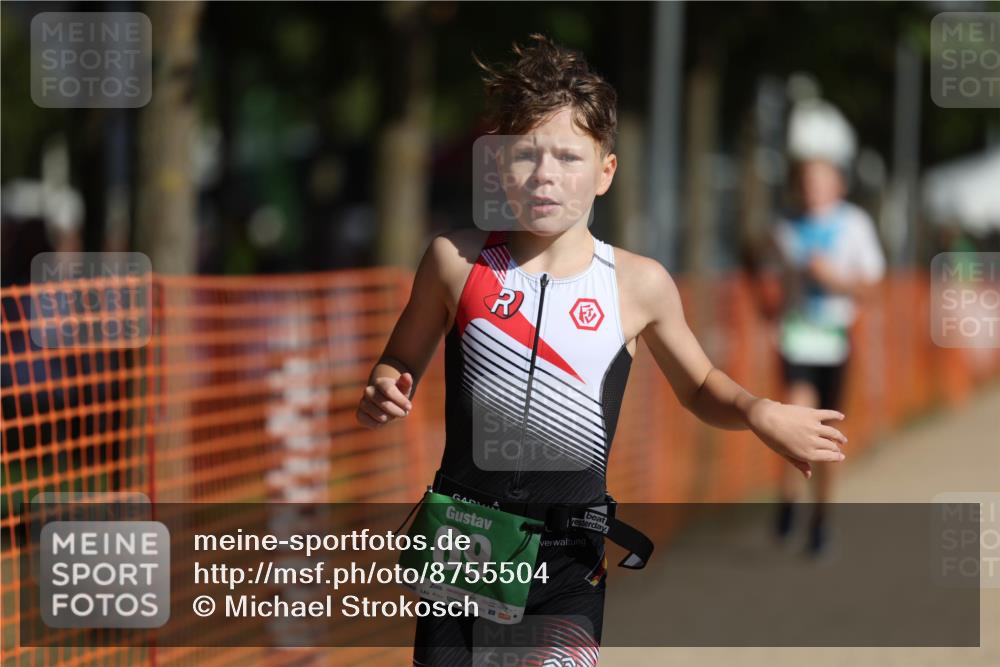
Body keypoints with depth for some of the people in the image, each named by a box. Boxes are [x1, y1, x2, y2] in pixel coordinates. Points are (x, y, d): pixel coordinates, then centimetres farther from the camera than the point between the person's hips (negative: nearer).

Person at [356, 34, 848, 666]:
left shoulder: (640, 284, -2)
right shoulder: (457, 260, -3)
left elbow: (699, 386, 13)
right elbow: (401, 365, 11)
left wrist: (760, 413, -8)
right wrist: (382, 394, -12)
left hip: (568, 565, -1)